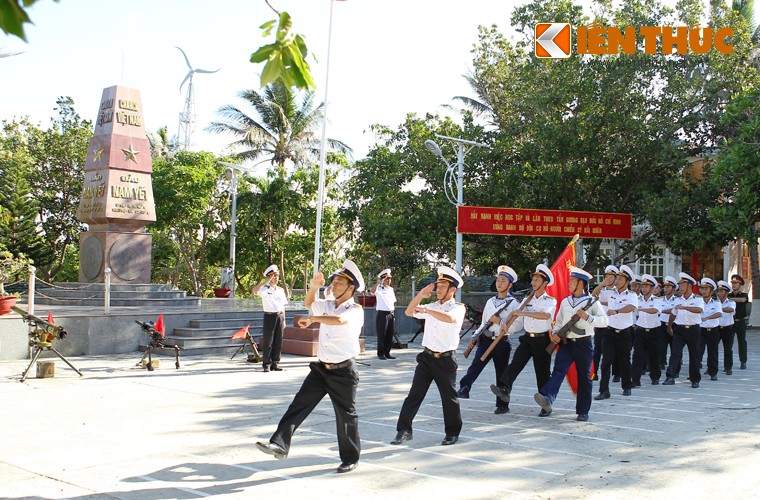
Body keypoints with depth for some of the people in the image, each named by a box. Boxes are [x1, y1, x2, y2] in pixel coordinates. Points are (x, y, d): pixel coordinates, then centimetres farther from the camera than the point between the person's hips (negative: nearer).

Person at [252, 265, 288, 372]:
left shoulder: (281, 290, 15)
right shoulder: (265, 289, -1)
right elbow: (254, 291, -23)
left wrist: (283, 319, 13)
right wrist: (266, 281, -20)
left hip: (280, 316, 5)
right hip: (269, 316, -5)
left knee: (278, 341, 5)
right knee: (268, 341, -4)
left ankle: (275, 364, 13)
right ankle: (266, 364, 2)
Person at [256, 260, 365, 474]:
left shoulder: (356, 310, -13)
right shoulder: (327, 305, 9)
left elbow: (339, 320, -33)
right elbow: (309, 303, 25)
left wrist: (311, 319, -27)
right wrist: (314, 286, 5)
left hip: (343, 372, -6)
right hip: (321, 368, 6)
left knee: (346, 415, 5)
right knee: (300, 404, -4)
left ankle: (350, 458, 20)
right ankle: (280, 444, -6)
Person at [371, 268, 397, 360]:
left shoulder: (391, 289, 16)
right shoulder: (379, 288, -6)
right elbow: (372, 291, -28)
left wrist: (393, 312, 14)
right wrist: (378, 283, -36)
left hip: (390, 314, 7)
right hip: (382, 314, -7)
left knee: (389, 335, 8)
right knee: (381, 335, -4)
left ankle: (387, 353, 16)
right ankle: (380, 354, 2)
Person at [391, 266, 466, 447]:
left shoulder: (458, 308, -6)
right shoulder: (432, 306, 11)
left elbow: (450, 318, -29)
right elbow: (409, 312, 11)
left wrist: (426, 310, -29)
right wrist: (421, 294, 1)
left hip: (445, 359, -4)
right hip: (427, 356, 5)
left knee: (449, 397, 6)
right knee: (415, 393, -2)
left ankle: (452, 433, 23)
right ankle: (404, 430, -2)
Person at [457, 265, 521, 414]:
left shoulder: (513, 304, -1)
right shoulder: (490, 302, 15)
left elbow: (512, 328, -7)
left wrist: (499, 321, -17)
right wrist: (475, 337, 9)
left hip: (502, 343, -3)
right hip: (485, 340, 4)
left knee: (501, 374, 4)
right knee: (475, 365, -18)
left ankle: (502, 405, 12)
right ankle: (464, 389, -31)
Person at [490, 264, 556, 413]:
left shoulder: (550, 301, -4)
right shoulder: (526, 300, 12)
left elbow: (545, 315, -27)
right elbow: (518, 323, 15)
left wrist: (523, 313, -26)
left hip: (542, 340, -4)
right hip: (527, 339, 4)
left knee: (543, 372, 3)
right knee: (515, 363, -17)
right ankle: (504, 389, -33)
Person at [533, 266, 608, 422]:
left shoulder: (591, 301, -1)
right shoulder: (565, 302, 14)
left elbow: (604, 321, -7)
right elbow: (559, 321, 21)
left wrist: (588, 317, -20)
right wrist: (555, 333, 2)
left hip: (583, 344, -3)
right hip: (566, 343, 3)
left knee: (584, 377, 4)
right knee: (558, 371, -14)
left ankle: (583, 412, 12)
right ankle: (547, 400, -31)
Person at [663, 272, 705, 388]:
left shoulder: (698, 299, -3)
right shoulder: (678, 300, 10)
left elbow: (699, 310, -24)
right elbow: (673, 314, 25)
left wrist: (684, 307, -35)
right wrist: (669, 326, 32)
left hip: (693, 329, -3)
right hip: (679, 329, 3)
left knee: (694, 355, 5)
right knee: (675, 352, -10)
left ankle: (695, 379, 18)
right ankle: (670, 377, -17)